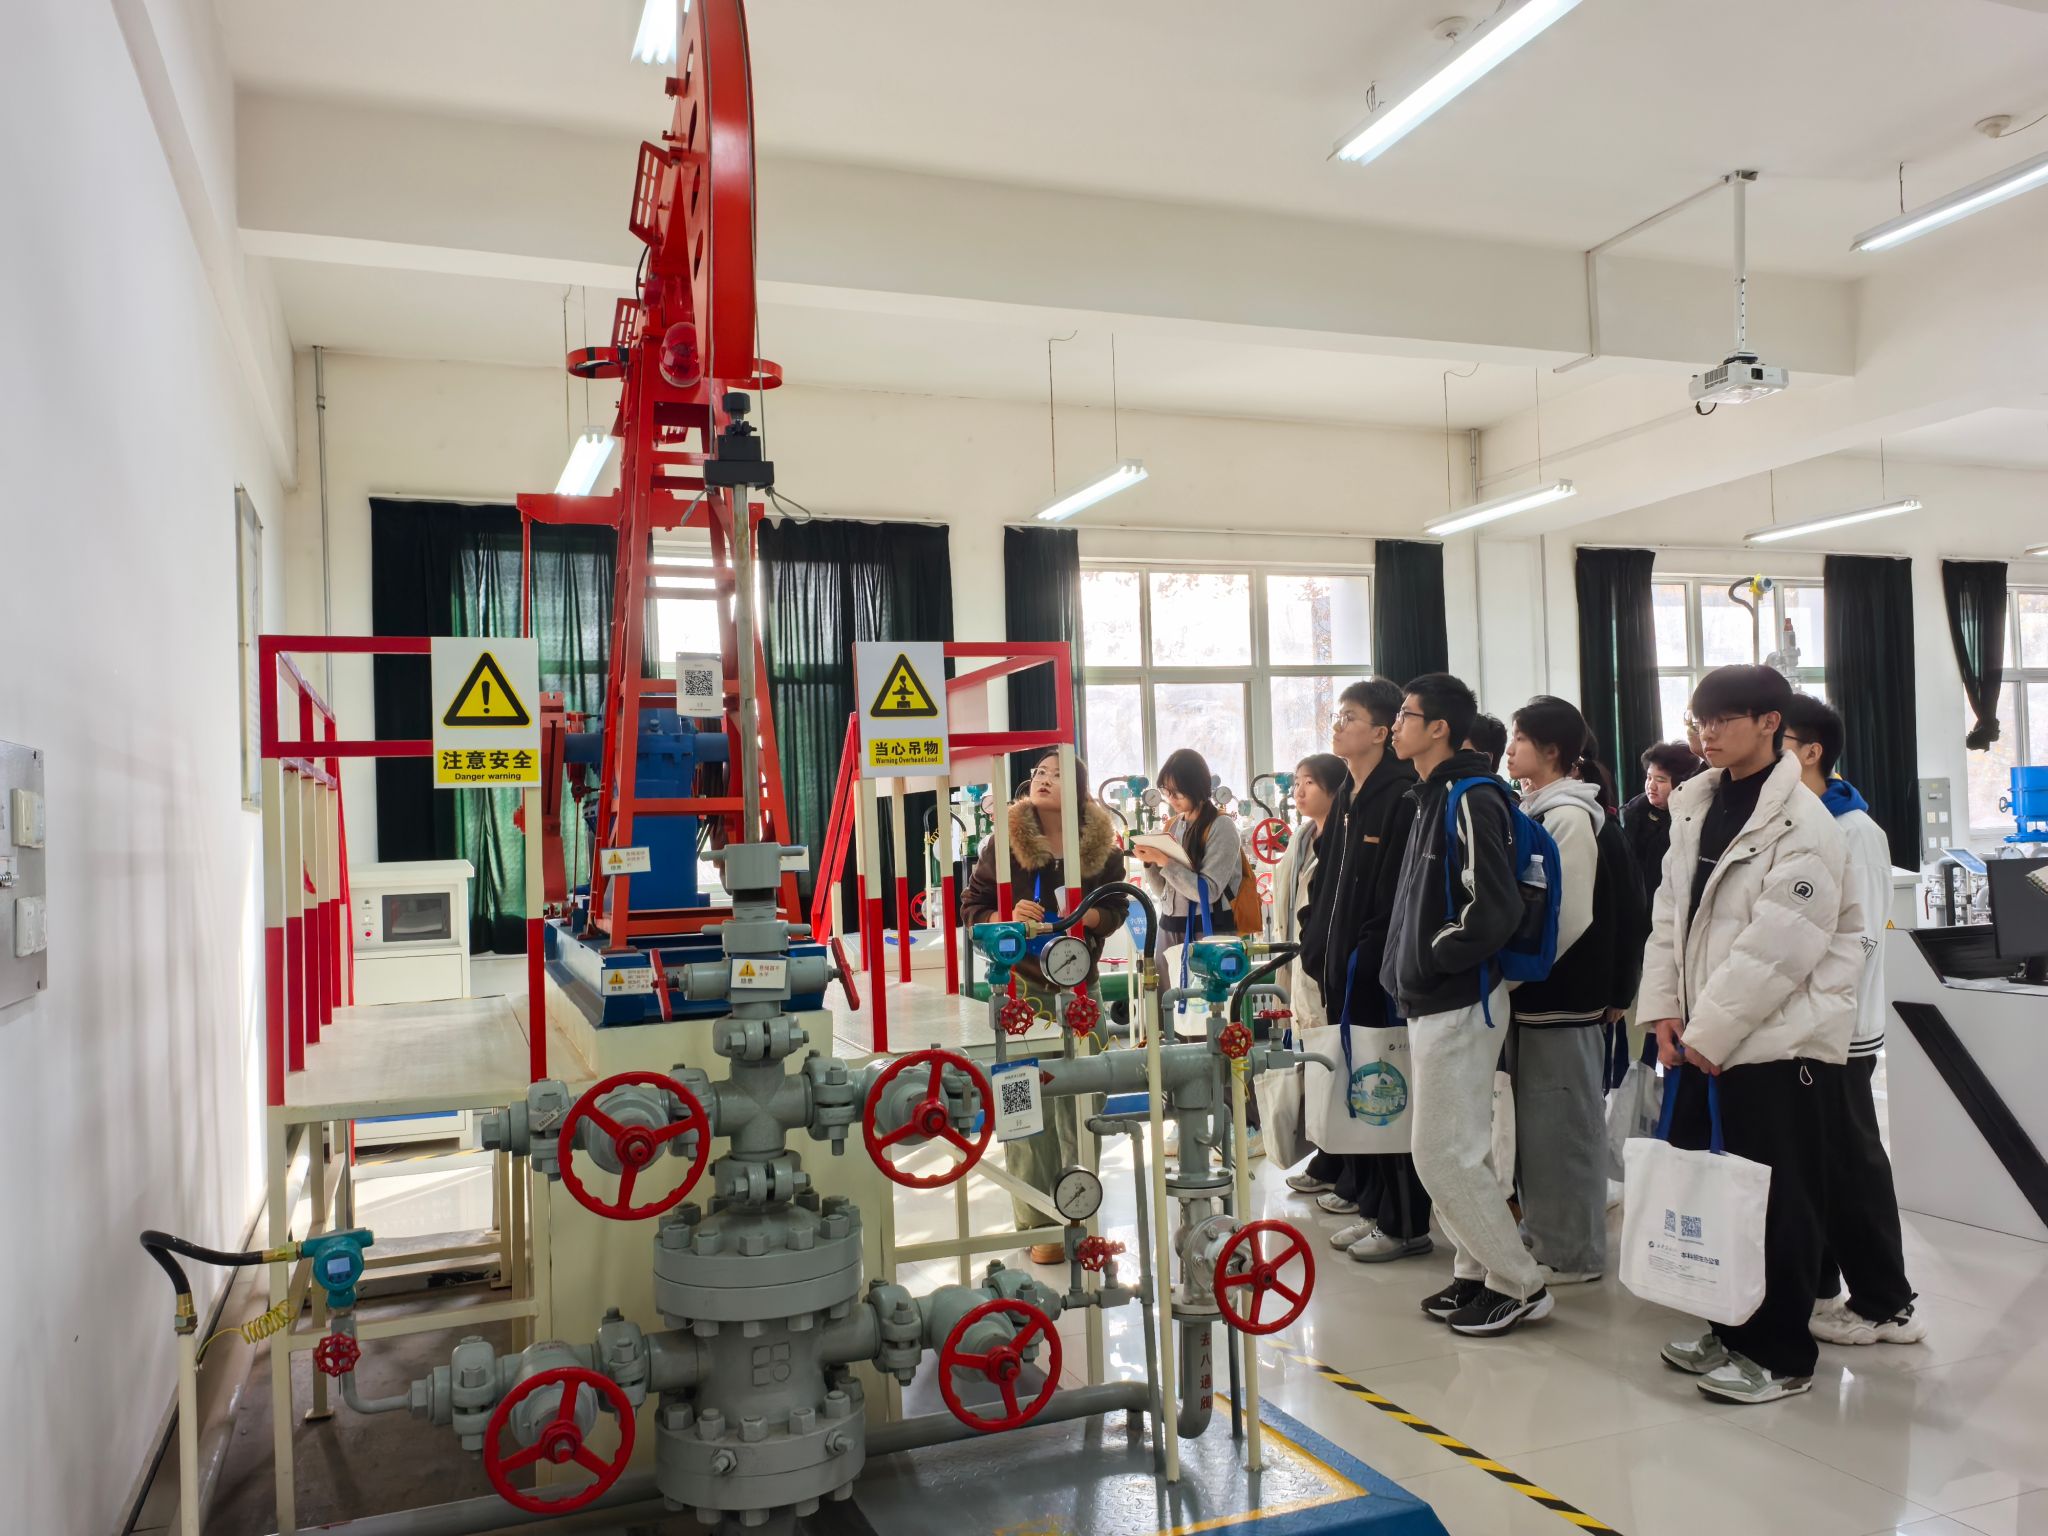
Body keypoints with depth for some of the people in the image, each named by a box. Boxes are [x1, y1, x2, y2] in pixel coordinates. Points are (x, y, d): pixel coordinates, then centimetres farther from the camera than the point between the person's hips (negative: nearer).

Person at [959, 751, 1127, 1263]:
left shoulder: (1102, 845, 2)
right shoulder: (1005, 842, -4)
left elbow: (1117, 907, 11)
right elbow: (972, 906, 1)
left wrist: (1091, 917, -11)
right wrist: (1008, 918, -18)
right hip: (1021, 981, -2)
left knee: (1078, 1100, 8)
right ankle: (1036, 1225, 7)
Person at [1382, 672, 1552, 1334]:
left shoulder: (1472, 800, -17)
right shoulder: (1432, 797, 13)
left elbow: (1495, 908, -24)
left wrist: (1428, 958, -15)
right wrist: (1403, 970, 12)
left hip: (1460, 1004, -10)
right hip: (1431, 1003, 10)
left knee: (1443, 1155, -5)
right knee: (1459, 1150, 16)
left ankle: (1519, 1284, 8)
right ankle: (1477, 1273, 27)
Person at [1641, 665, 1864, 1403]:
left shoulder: (1803, 825, -13)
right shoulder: (1695, 806, 9)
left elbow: (1777, 948, -19)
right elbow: (1670, 912, 9)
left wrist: (1710, 1031, -16)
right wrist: (1666, 1009, 0)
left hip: (1778, 1041, -7)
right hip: (1704, 1038, 7)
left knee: (1777, 1204, 3)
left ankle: (1780, 1355, 17)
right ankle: (1731, 1328, 29)